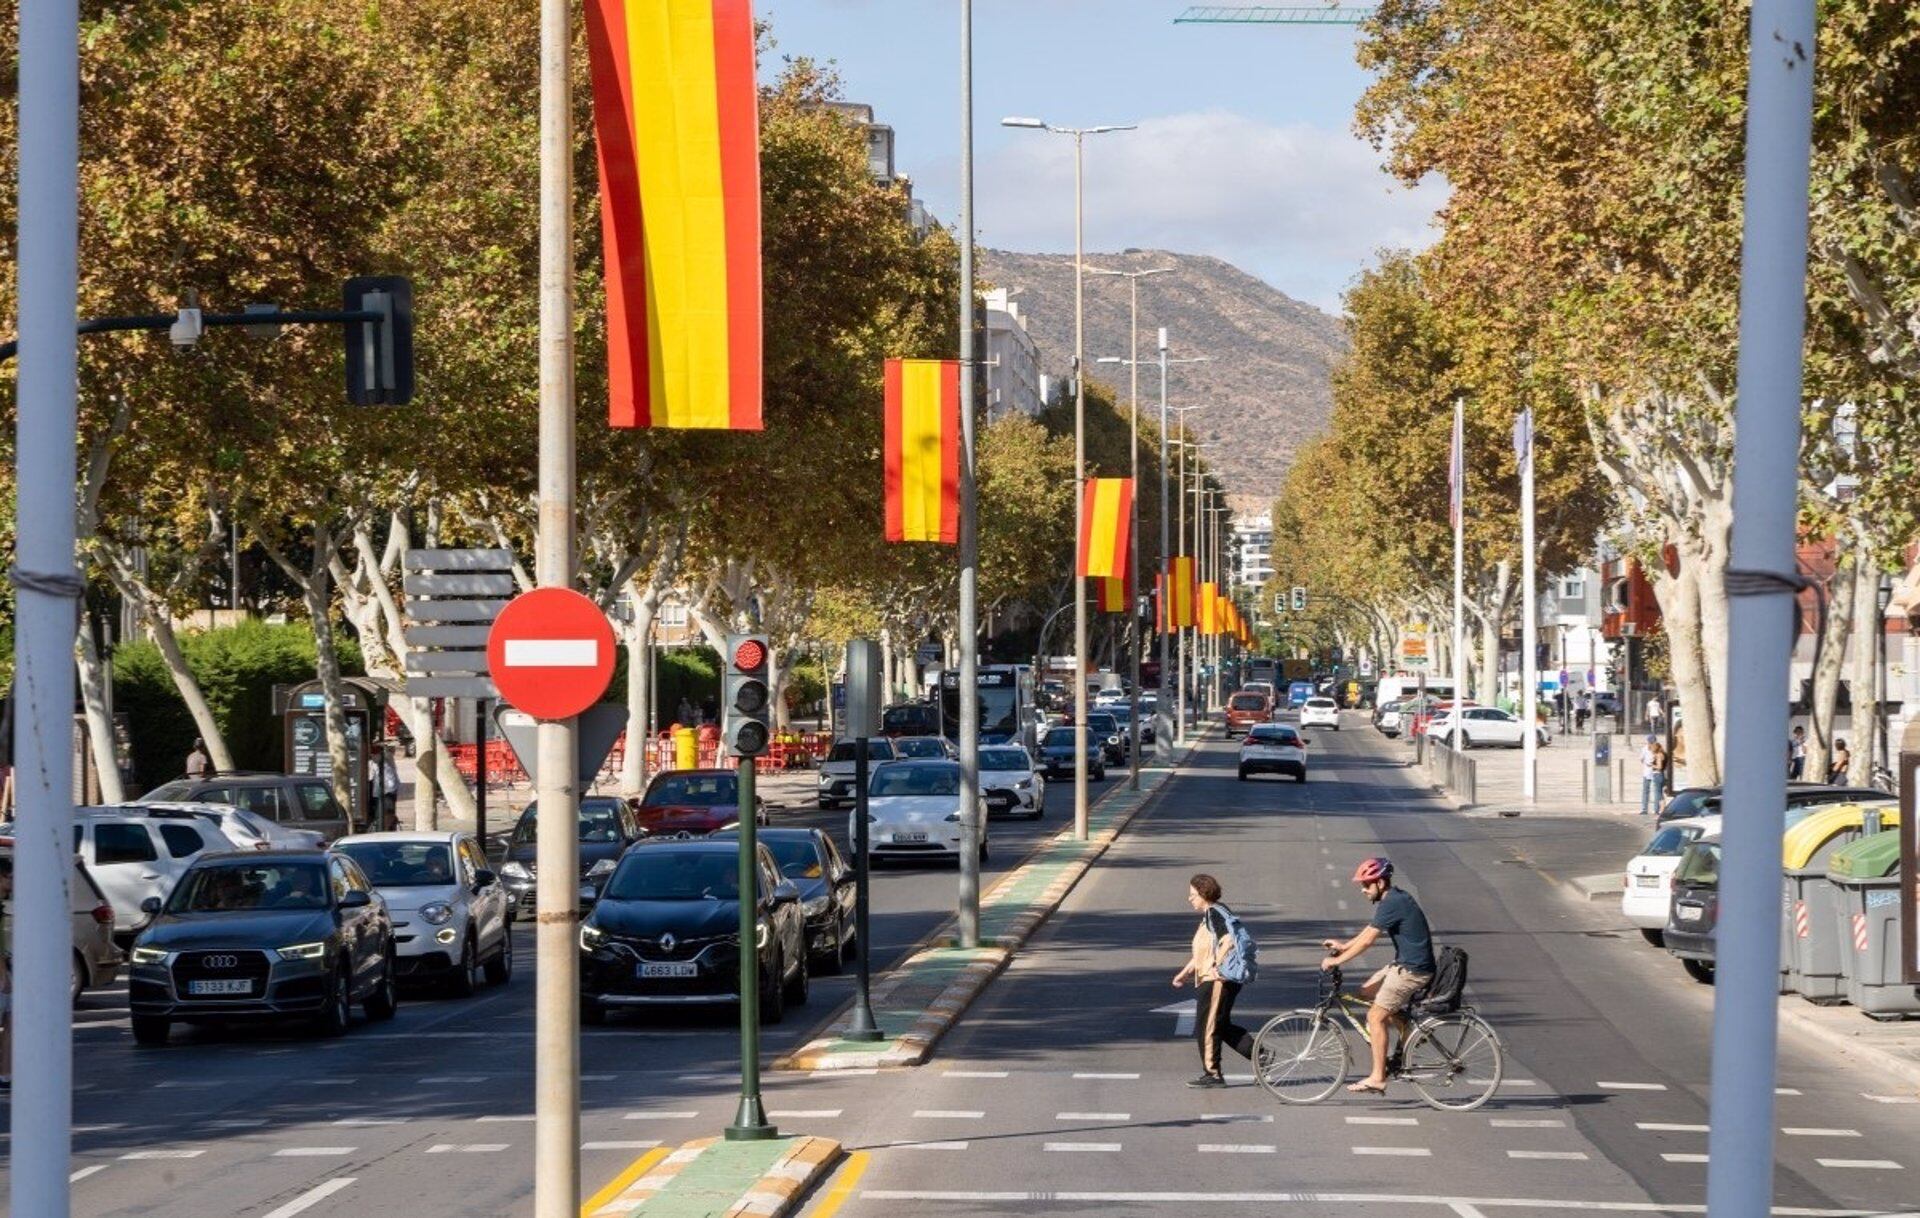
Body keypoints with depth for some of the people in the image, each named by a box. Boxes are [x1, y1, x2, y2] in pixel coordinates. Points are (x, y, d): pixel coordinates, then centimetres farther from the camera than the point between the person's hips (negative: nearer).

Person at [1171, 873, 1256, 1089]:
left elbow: (1229, 940, -28)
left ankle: (1212, 1073, 5)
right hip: (1210, 980, 11)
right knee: (1223, 1026, 15)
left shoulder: (1215, 913, -13)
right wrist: (1185, 973, 23)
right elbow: (1202, 952, 27)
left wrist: (1218, 966, -31)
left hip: (1218, 980, -11)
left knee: (1207, 1027, -2)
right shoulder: (1207, 916, 19)